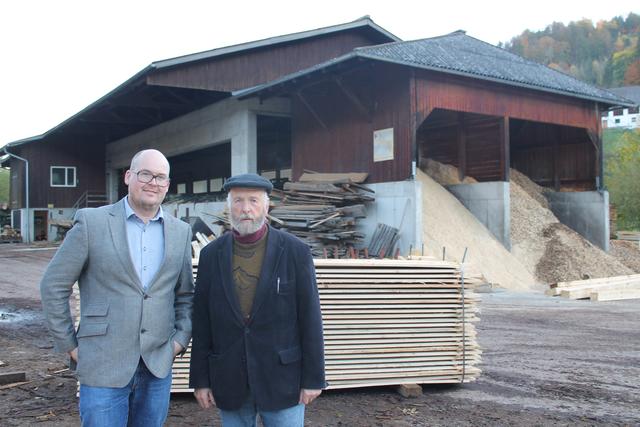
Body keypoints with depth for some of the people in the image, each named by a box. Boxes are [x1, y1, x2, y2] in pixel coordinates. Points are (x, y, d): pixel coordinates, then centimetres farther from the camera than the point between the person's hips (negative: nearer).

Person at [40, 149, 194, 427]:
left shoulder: (181, 232, 7)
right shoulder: (91, 222, -5)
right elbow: (53, 286, -1)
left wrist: (181, 339, 5)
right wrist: (69, 346, -1)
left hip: (158, 366, 4)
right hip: (103, 366, -3)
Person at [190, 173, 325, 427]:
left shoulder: (295, 251, -6)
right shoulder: (211, 254, 1)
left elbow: (310, 318, -5)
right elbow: (202, 321, 3)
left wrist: (313, 378, -6)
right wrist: (200, 379, 2)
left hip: (282, 378, -2)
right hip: (229, 382, 2)